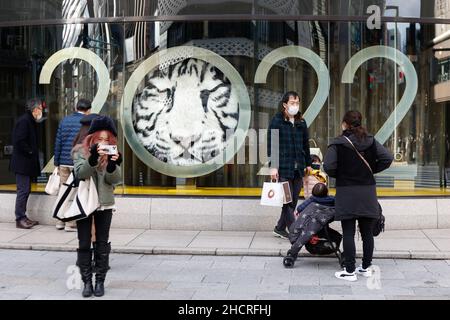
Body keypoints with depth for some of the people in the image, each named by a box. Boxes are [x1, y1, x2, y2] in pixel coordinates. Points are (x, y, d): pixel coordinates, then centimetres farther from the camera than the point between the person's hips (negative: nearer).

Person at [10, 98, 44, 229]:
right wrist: (30, 152, -15)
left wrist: (33, 152, 8)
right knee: (23, 190, -7)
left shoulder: (31, 121, 15)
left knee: (25, 191, 13)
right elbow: (19, 141, -23)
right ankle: (20, 219, -2)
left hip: (28, 163, 10)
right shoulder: (24, 121, -16)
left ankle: (23, 218, 19)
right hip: (22, 163, -10)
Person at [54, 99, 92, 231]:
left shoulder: (64, 121, 8)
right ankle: (71, 224, 4)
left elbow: (58, 142, 8)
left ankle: (60, 222, 20)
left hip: (64, 162, 4)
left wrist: (57, 163, 12)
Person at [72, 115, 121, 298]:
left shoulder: (111, 152, 1)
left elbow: (114, 180, -8)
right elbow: (80, 173, -20)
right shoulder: (81, 151, -5)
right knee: (84, 244, 2)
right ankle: (87, 281, 10)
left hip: (105, 205, 1)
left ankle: (100, 281, 13)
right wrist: (93, 158, -36)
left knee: (102, 244, 5)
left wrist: (113, 164, -28)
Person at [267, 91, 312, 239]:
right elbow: (271, 144, -7)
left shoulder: (301, 122, 12)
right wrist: (273, 166, -12)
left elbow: (306, 144, 18)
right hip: (283, 167, -5)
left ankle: (280, 228, 21)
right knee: (287, 201, -5)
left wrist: (308, 164, 15)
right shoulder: (277, 121, -4)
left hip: (298, 168, 6)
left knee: (293, 201, 8)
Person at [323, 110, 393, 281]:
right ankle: (366, 267, 23)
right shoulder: (371, 141, 3)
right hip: (368, 192, 4)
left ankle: (350, 271, 4)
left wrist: (337, 175, 2)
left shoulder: (338, 143, -10)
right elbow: (388, 158, -2)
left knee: (348, 234, 1)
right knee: (367, 232, 13)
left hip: (346, 193, -4)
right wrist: (372, 170, 8)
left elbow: (328, 166, -18)